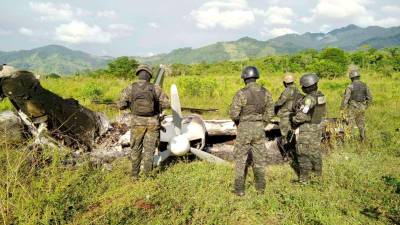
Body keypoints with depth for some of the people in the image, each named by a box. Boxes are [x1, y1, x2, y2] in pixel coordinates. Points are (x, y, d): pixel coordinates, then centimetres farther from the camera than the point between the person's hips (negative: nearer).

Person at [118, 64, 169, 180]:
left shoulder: (130, 88, -4)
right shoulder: (155, 88, -5)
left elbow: (121, 105, -4)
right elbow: (166, 104, -4)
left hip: (137, 122, 1)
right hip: (152, 122, 0)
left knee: (136, 149, 16)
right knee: (149, 149, 8)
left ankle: (135, 175, 24)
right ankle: (147, 175, 11)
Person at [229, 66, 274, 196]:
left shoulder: (241, 93, -16)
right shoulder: (265, 92, 0)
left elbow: (233, 114, -14)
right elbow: (270, 112, 5)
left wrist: (238, 121, 8)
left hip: (244, 128, -4)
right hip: (259, 128, 4)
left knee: (241, 159, 7)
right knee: (259, 159, 14)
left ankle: (239, 189, 12)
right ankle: (260, 188, 22)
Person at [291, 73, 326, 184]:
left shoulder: (309, 99, -24)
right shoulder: (321, 96, 3)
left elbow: (301, 116, -25)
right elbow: (323, 112, 14)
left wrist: (294, 119, -6)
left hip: (306, 130, -8)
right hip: (317, 127, 8)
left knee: (304, 154, 1)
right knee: (315, 151, 19)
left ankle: (304, 178, 7)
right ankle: (318, 174, 31)